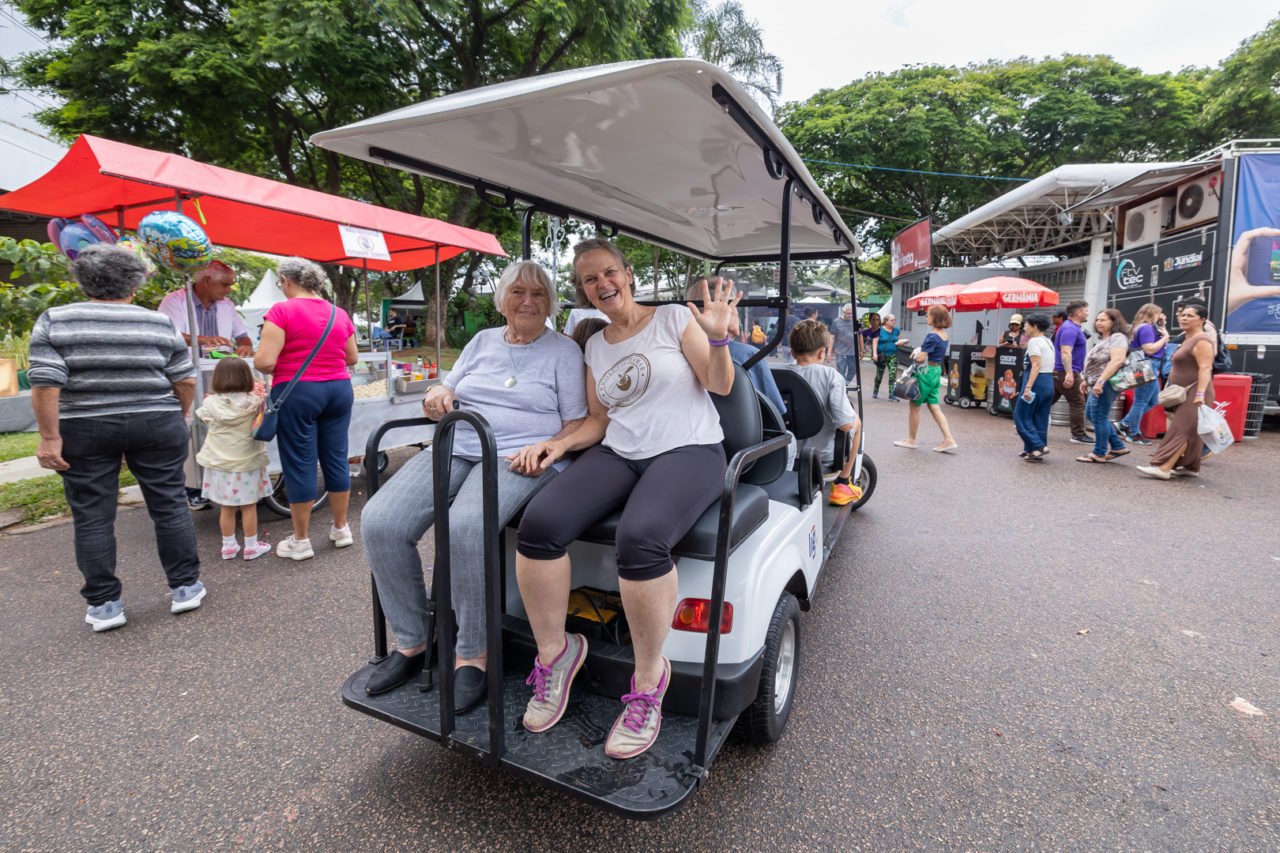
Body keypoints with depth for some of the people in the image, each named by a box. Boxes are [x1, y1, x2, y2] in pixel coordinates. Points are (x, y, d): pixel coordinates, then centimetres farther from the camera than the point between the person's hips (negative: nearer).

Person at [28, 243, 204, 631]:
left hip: (85, 431, 0)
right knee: (169, 505, 8)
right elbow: (185, 380, -1)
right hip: (156, 426, 0)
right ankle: (185, 587, 14)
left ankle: (103, 604, 13)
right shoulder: (159, 324, -1)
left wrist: (50, 437, -6)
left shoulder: (55, 321, -3)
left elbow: (45, 384, -10)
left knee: (92, 516, 8)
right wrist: (181, 414, 14)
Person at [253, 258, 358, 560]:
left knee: (300, 464, 3)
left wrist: (281, 367, 6)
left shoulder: (282, 311, -9)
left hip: (297, 393, -5)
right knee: (336, 459, 12)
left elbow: (264, 361, -15)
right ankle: (341, 528, 23)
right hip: (339, 390, 5)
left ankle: (300, 541, 13)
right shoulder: (340, 314, 7)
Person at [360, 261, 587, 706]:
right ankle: (412, 642, 0)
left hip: (518, 459, -5)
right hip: (455, 448, 5)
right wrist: (438, 395, -2)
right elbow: (445, 394, 23)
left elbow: (576, 423, 2)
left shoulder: (564, 351, 6)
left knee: (466, 527, -36)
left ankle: (473, 655, -16)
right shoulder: (482, 341, 20)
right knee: (379, 521, -18)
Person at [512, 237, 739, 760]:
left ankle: (649, 677, -12)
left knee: (640, 540, -37)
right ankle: (554, 652, -2)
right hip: (618, 454, 5)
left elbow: (720, 385, -1)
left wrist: (717, 336, -19)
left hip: (688, 452, -4)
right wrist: (560, 443, -2)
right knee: (539, 524, -23)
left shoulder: (674, 319, 4)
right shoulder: (594, 346, 17)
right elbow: (598, 419, 17)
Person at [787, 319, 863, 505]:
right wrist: (852, 420, -1)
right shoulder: (830, 375, -18)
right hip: (823, 458, -3)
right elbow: (845, 425, -24)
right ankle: (841, 485, 23)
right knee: (856, 422, 24)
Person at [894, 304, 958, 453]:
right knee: (934, 407, 10)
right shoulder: (945, 335, 9)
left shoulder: (932, 336, -19)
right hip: (936, 372, 8)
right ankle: (949, 440, 5)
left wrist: (915, 355, -1)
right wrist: (919, 350, 0)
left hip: (925, 372, -8)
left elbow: (920, 358, -22)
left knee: (914, 406, 5)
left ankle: (911, 440, 16)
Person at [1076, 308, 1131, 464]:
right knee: (1091, 414, 14)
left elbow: (1117, 360, -25)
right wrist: (1087, 380, 23)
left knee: (1099, 416, -6)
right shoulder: (1103, 339, 19)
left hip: (1106, 383, -10)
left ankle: (1099, 454, 3)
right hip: (1098, 383, 10)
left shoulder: (1117, 337, -11)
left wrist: (1100, 381, -30)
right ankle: (1117, 447, 20)